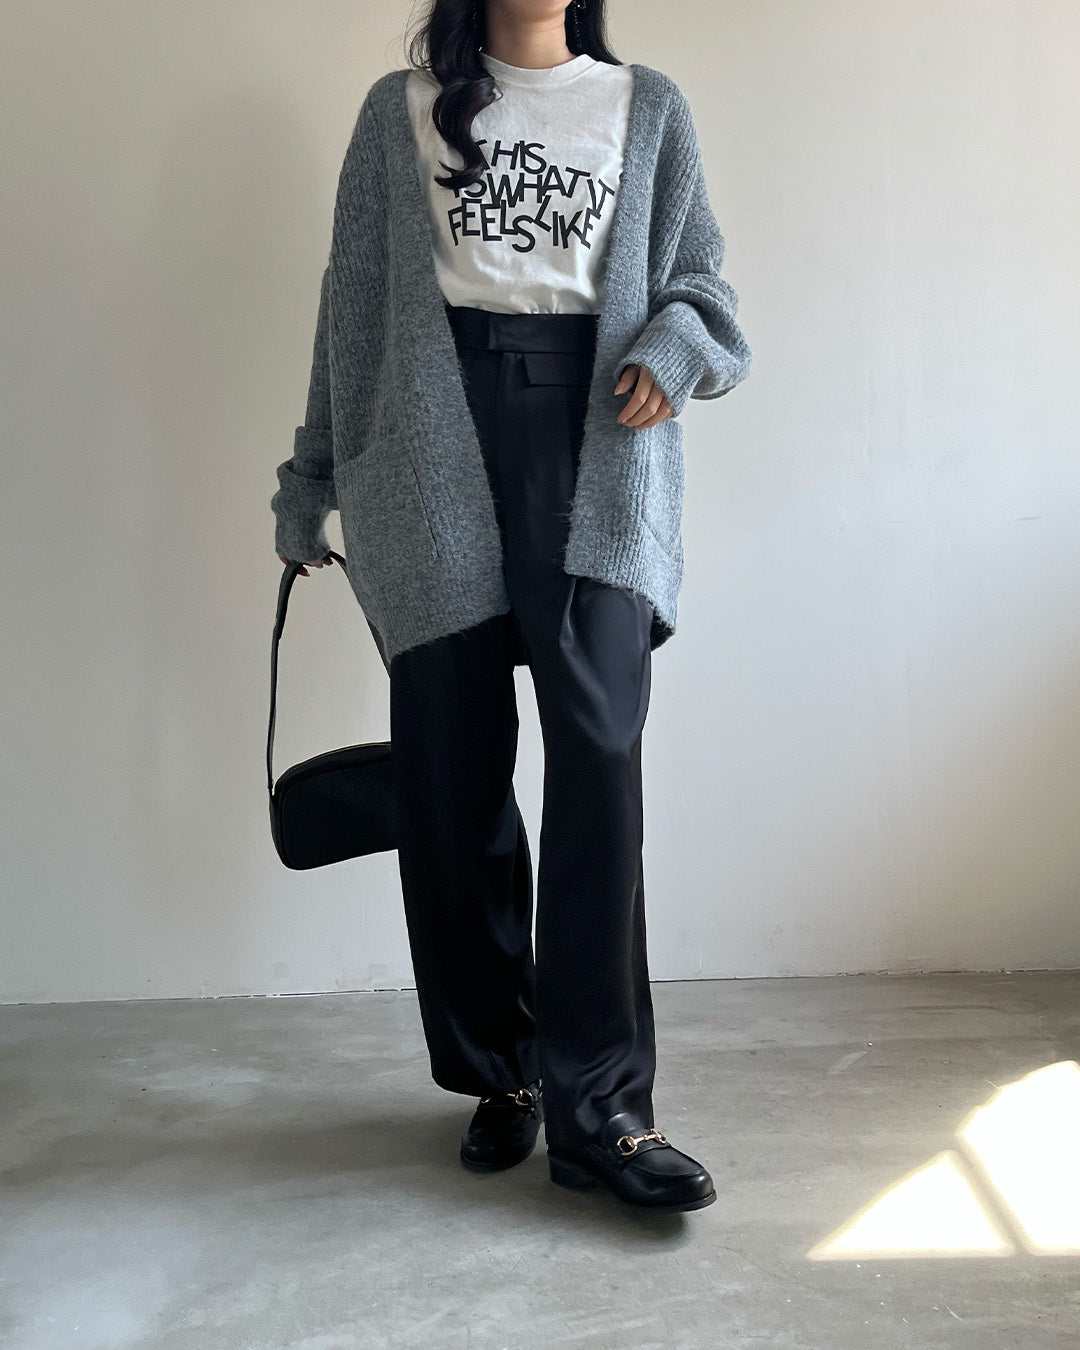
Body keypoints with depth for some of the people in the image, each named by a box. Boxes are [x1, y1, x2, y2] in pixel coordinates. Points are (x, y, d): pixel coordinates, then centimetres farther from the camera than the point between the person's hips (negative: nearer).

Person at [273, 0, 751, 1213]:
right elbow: (353, 305, 15)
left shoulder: (648, 108, 17)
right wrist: (310, 485, 15)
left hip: (593, 446, 0)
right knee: (453, 772, -1)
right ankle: (499, 1076, 14)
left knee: (599, 756, -14)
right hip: (438, 449, 1)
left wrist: (675, 342, -6)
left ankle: (597, 1108, -6)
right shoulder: (401, 111, 16)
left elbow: (696, 277, 18)